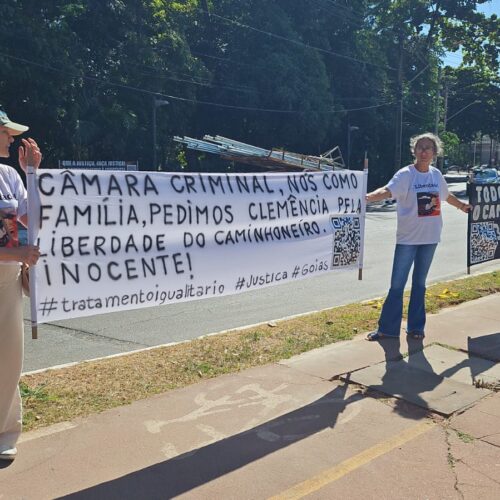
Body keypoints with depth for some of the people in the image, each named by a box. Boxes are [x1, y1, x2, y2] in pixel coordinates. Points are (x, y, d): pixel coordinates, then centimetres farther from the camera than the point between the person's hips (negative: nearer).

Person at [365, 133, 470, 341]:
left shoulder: (436, 174, 6)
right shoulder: (405, 174, -11)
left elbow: (447, 195, 26)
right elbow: (387, 191, -29)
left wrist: (462, 205, 42)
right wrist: (367, 197, -49)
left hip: (430, 237, 5)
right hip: (408, 238, -4)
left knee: (419, 283, 14)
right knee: (397, 284, -1)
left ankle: (416, 327, 24)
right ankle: (387, 328, 9)